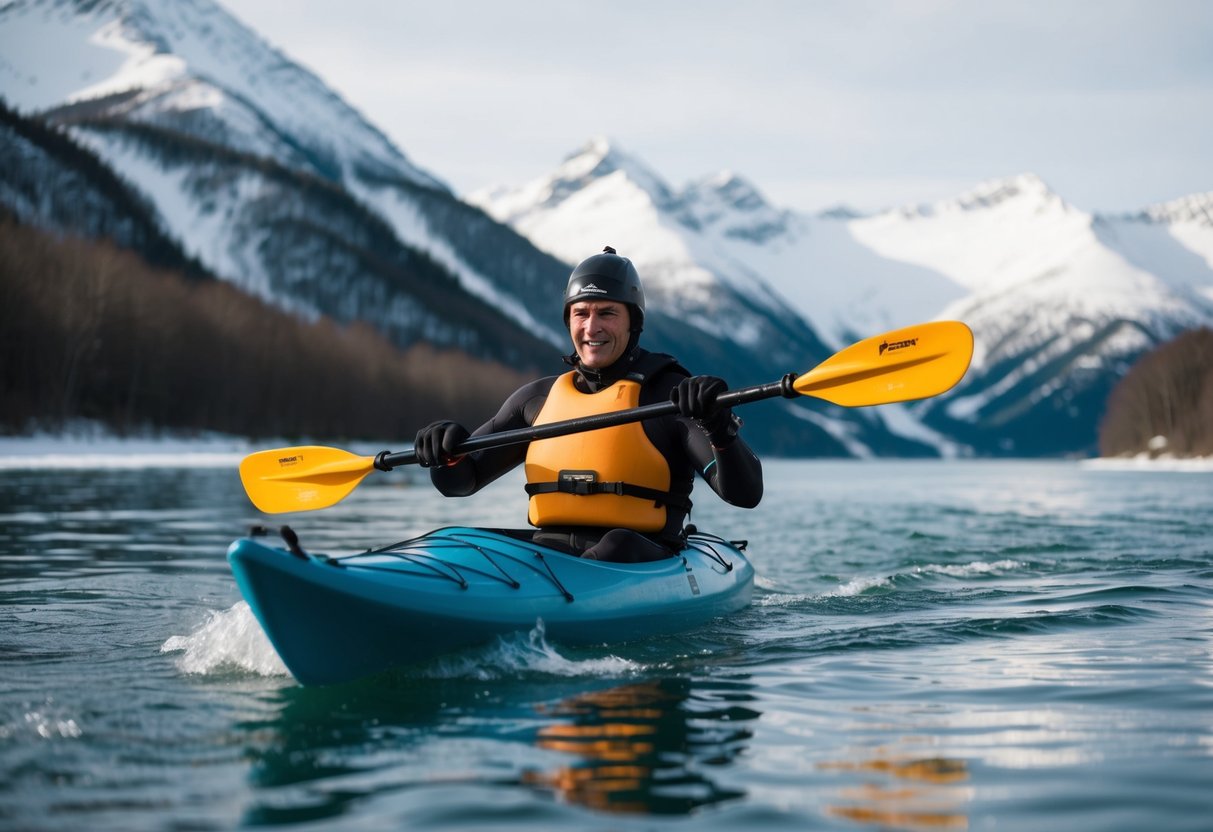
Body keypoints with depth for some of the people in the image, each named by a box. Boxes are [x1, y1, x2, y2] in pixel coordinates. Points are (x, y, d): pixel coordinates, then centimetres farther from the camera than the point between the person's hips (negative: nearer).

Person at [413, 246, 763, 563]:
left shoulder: (671, 395, 3)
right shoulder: (538, 397, 17)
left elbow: (746, 494, -8)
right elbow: (459, 482, 21)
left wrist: (720, 429, -26)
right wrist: (448, 454, -3)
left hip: (640, 565, -4)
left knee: (618, 545, -37)